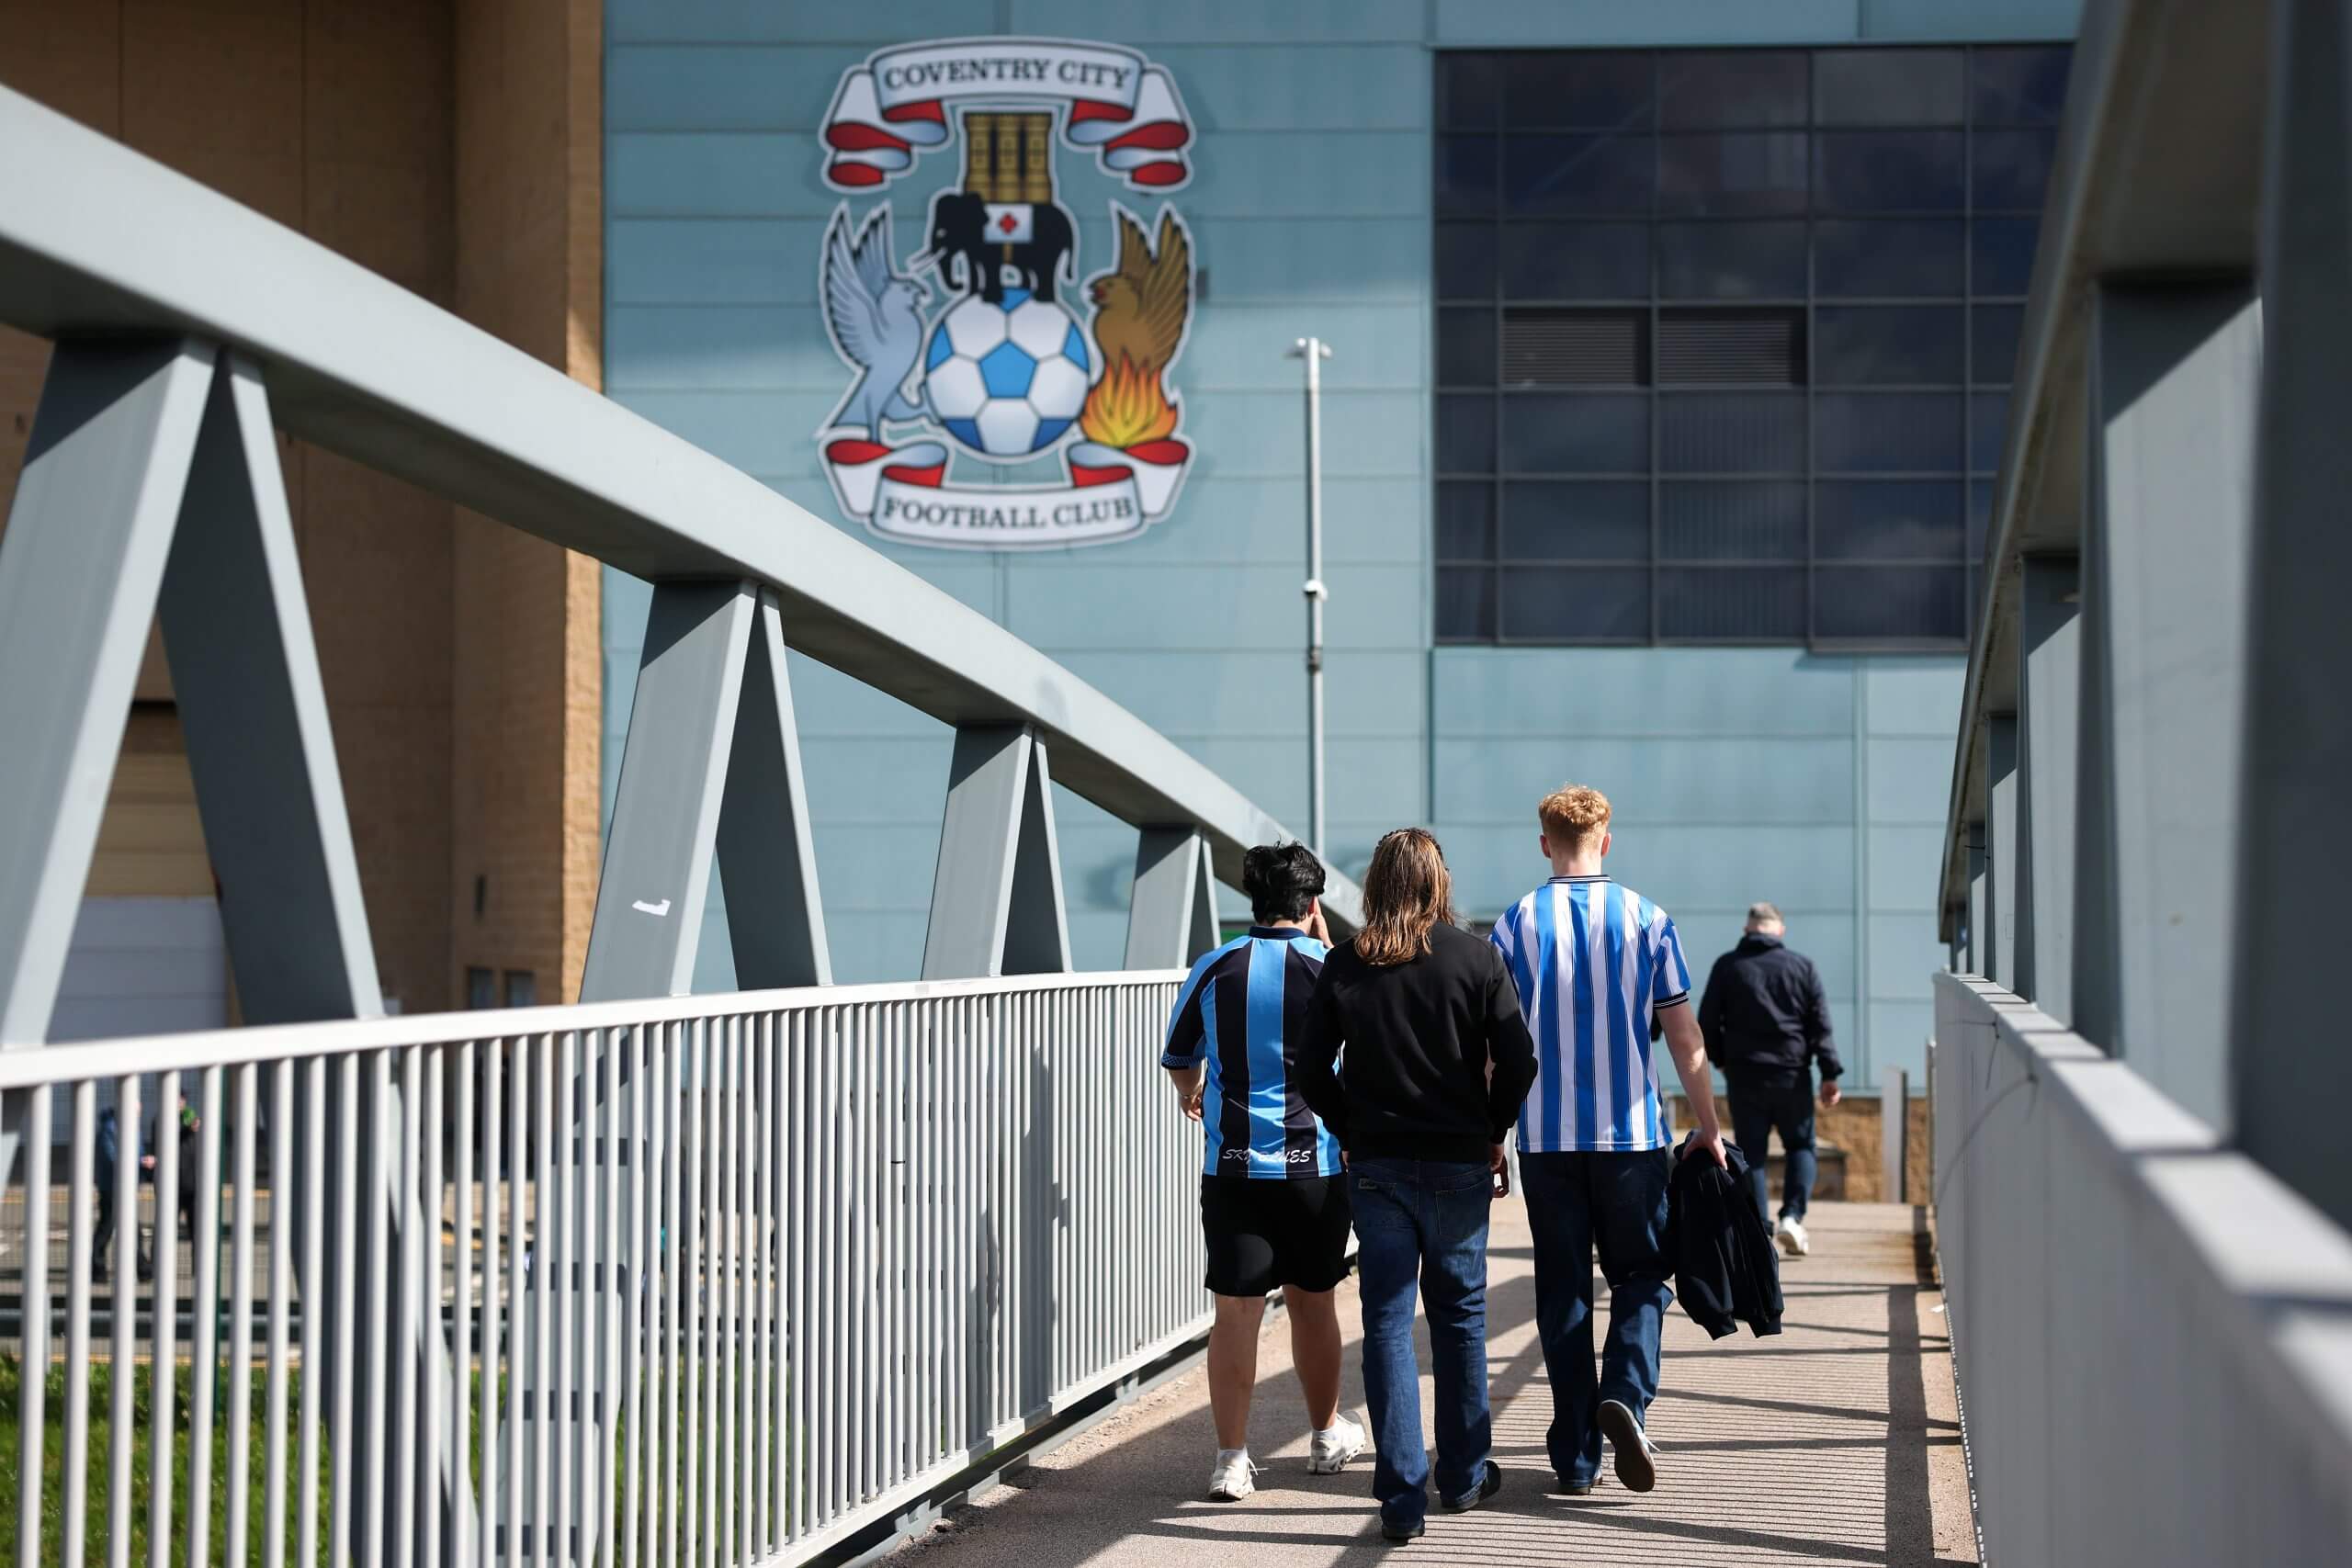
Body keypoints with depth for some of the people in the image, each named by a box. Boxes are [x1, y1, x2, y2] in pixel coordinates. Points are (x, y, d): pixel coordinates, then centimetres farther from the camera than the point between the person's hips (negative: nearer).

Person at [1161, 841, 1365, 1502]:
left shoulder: (1214, 970, 0)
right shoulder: (1329, 969, -4)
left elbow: (1178, 1062, 14)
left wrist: (1192, 1095, 37)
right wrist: (1322, 941, 21)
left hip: (1234, 1167, 0)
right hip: (1316, 1163, 0)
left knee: (1236, 1310, -1)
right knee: (1313, 1300, 15)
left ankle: (1231, 1459, -4)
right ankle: (1327, 1436, 30)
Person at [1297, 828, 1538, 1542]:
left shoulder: (1345, 966, -1)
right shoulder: (1476, 959, -5)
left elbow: (1313, 1069, -1)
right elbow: (1517, 1061, -8)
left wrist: (1350, 1134, 11)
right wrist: (1493, 1133, 6)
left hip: (1376, 1164, 1)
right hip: (1458, 1163, 0)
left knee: (1387, 1323, 3)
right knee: (1460, 1316, 14)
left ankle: (1402, 1495, -2)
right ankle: (1464, 1475, 23)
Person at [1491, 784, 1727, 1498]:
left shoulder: (1516, 924, 0)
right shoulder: (1647, 921, -1)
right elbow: (1685, 1040, 0)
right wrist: (1708, 1128, 9)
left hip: (1546, 1138, 1)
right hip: (1632, 1133, -1)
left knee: (1562, 1291, 7)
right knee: (1640, 1276, 12)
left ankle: (1576, 1458, 7)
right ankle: (1625, 1394, -13)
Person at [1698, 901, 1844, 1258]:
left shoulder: (1727, 967, 2)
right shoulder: (1802, 966, 3)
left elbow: (1706, 1024, 3)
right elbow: (1820, 1026, -1)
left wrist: (1722, 1061, 18)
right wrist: (1830, 1074, 0)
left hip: (1744, 1074, 0)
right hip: (1792, 1073, 0)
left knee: (1751, 1153, 5)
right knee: (1800, 1146, 13)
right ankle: (1792, 1216, -4)